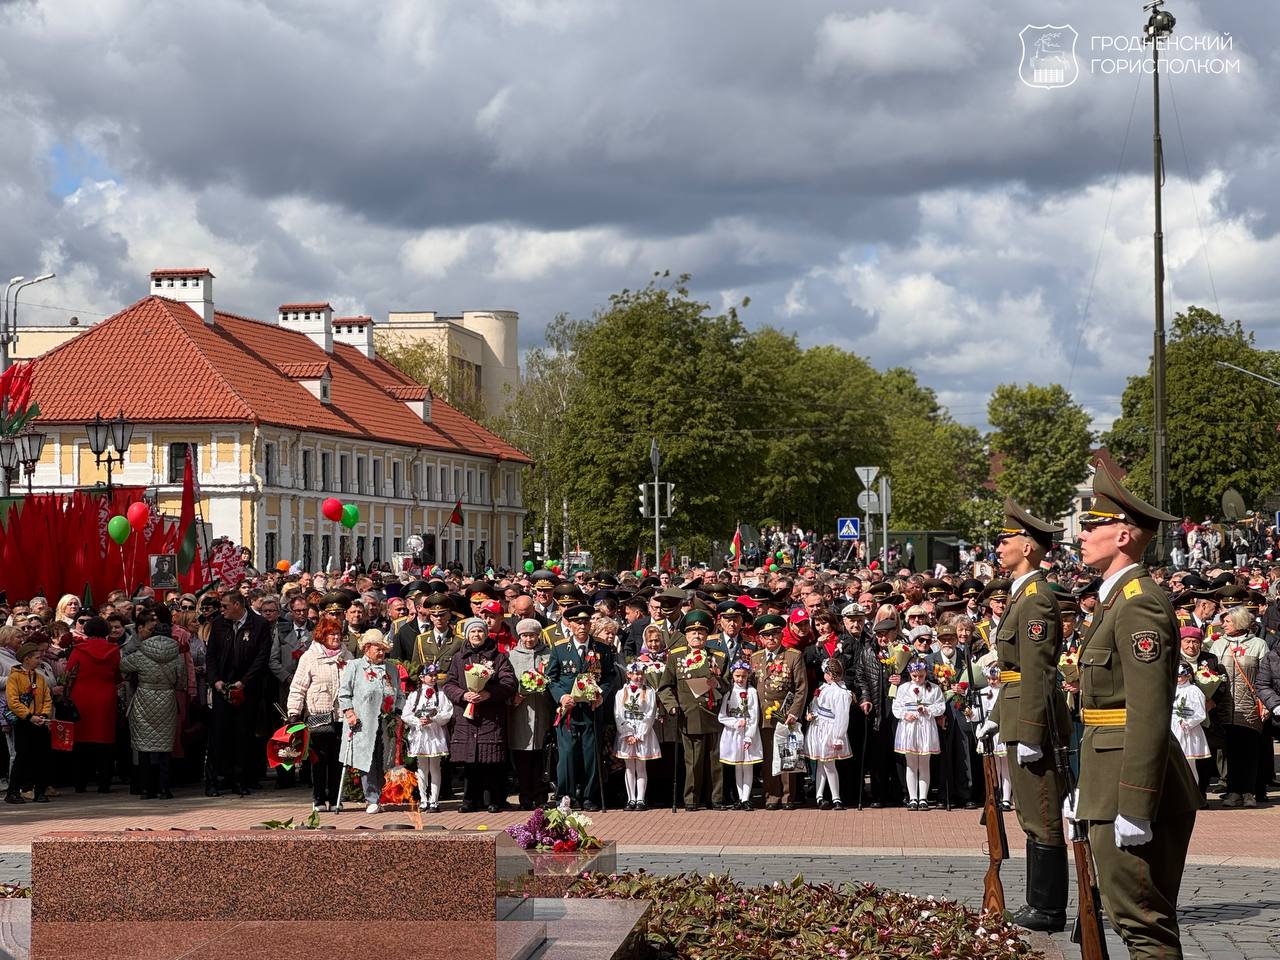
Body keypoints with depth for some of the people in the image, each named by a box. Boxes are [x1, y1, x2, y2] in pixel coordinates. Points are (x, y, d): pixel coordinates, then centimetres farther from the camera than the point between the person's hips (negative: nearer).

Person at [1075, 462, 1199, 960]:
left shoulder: (1140, 604, -16)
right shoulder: (1117, 597, 16)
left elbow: (1149, 713, -23)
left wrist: (1133, 808, -24)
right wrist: (1089, 788, 24)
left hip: (1135, 785, -11)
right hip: (1114, 776, 11)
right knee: (1136, 917, 15)